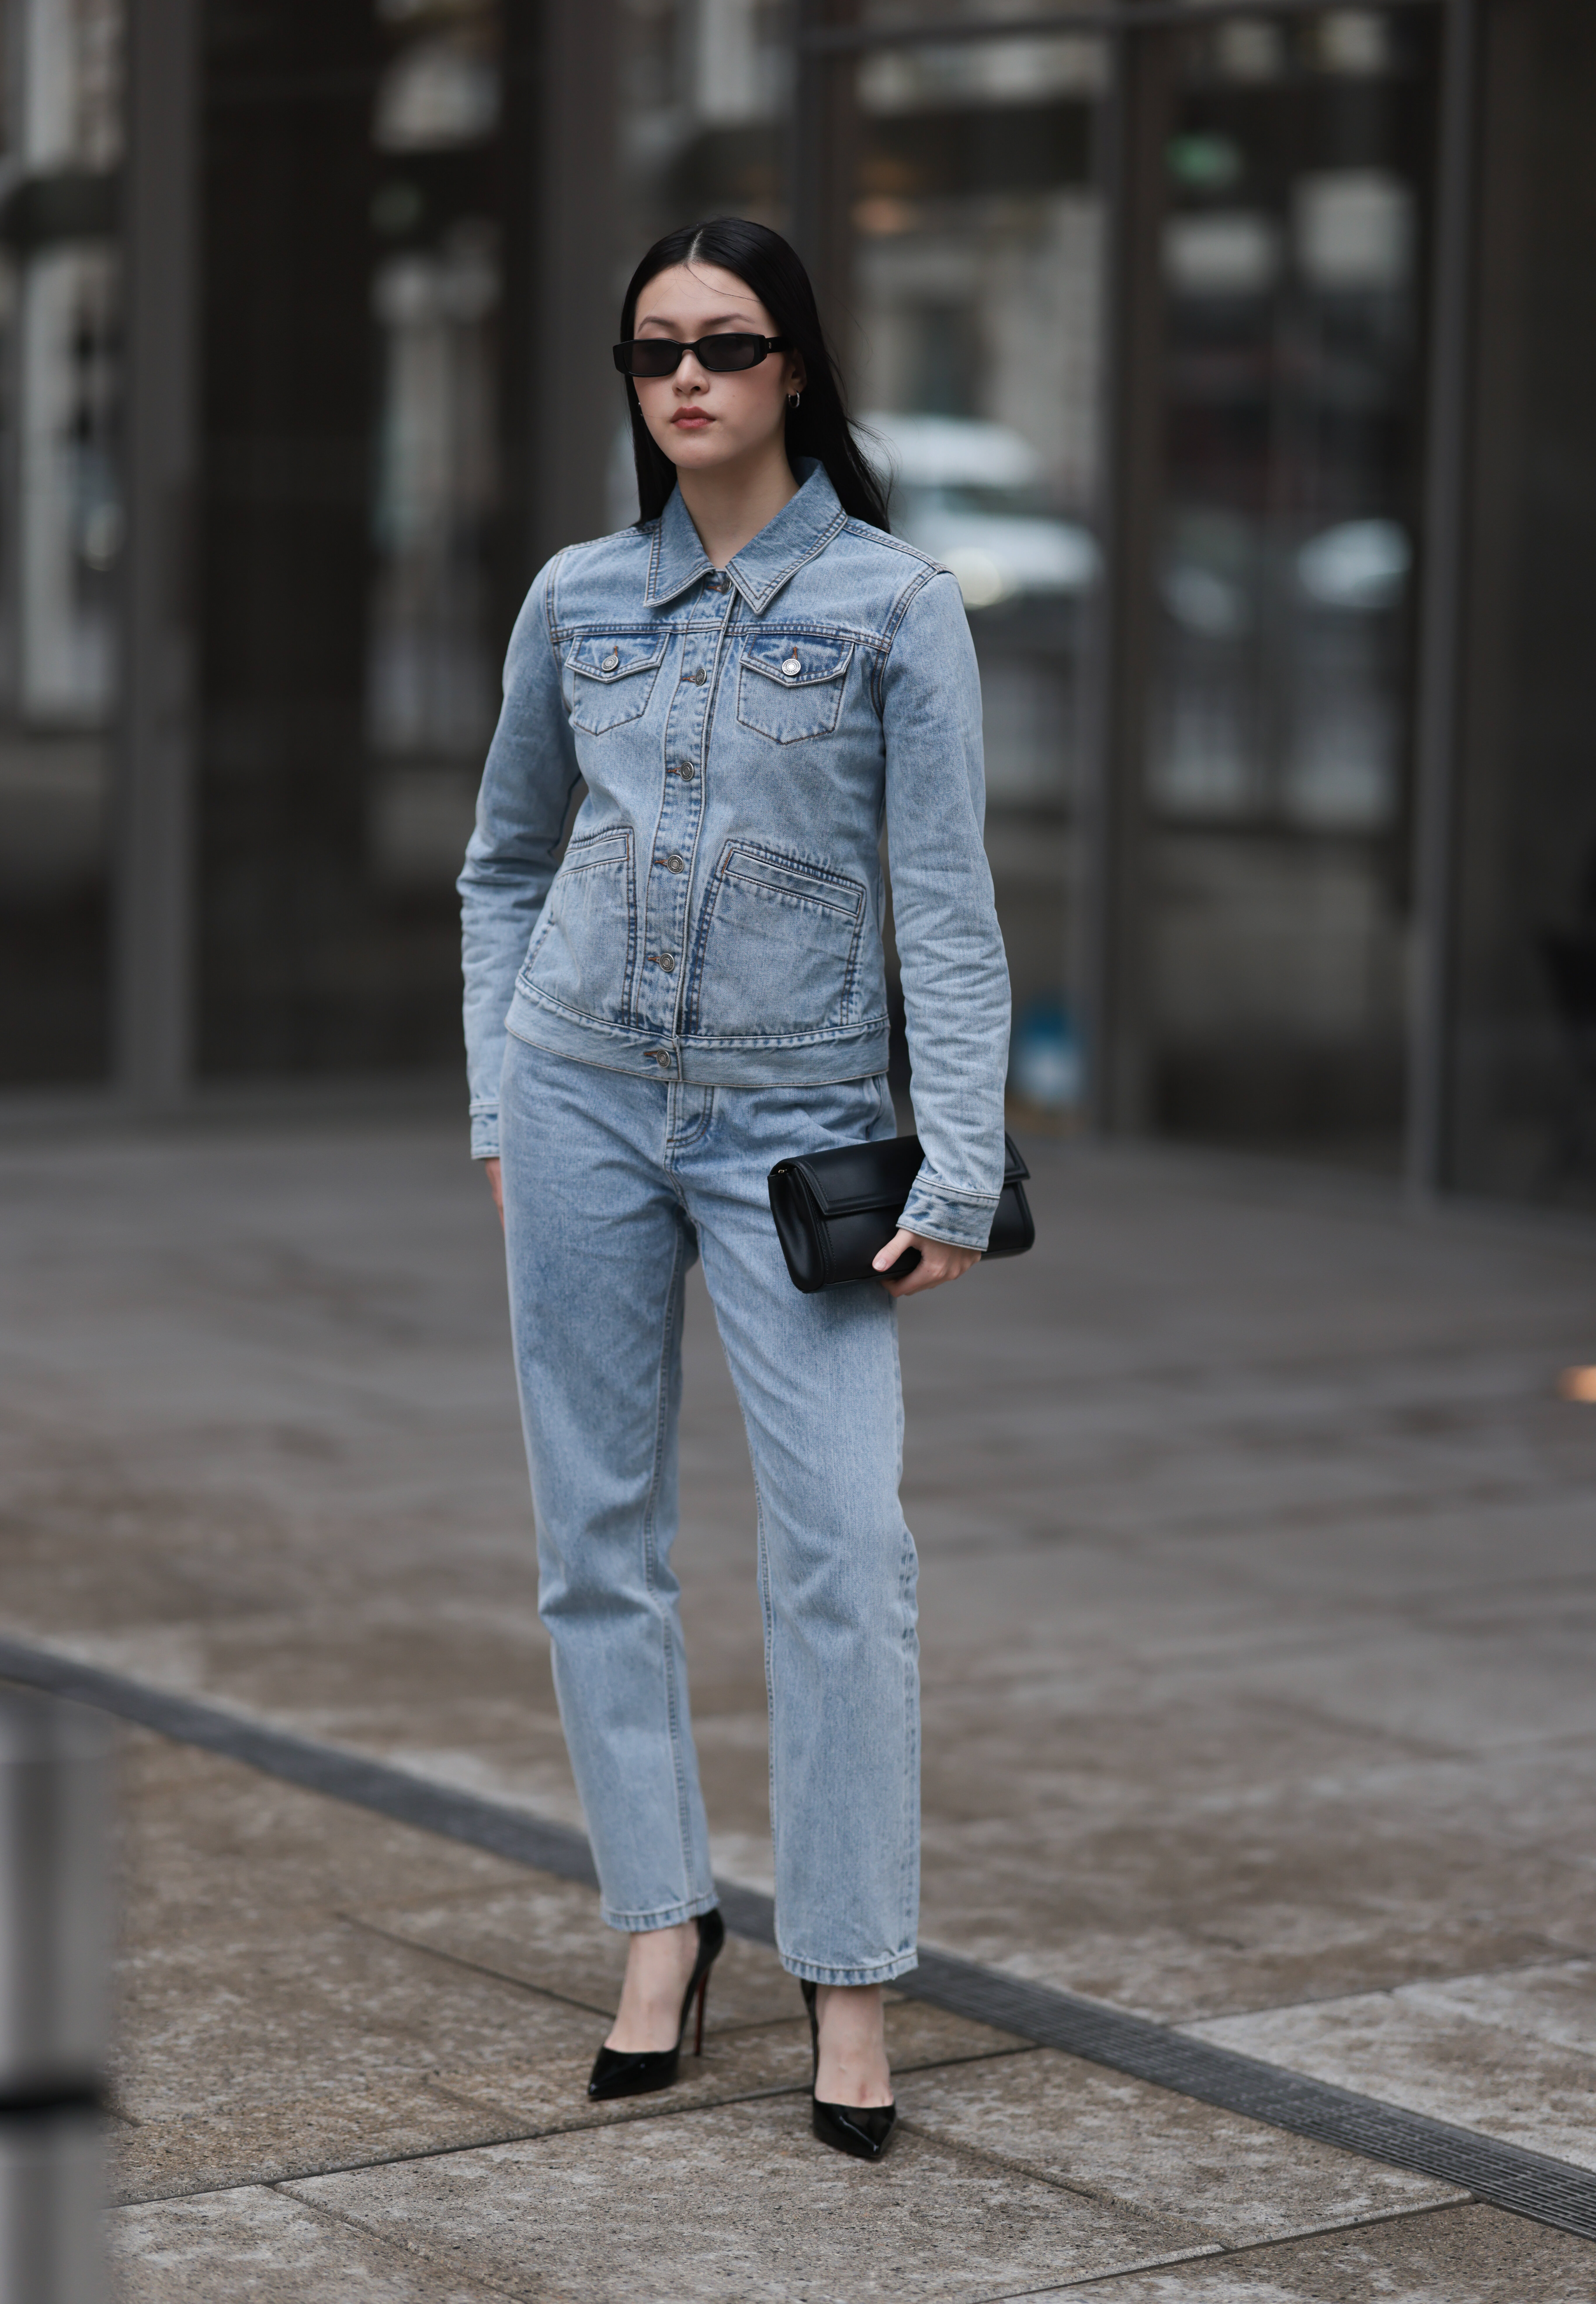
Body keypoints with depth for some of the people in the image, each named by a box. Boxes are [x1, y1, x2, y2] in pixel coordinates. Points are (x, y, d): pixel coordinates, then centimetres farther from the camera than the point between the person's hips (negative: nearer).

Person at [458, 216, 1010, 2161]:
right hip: (586, 1100, 3)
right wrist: (497, 1105, 9)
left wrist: (958, 1176, -11)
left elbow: (947, 905, -5)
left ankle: (848, 1975, 2)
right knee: (598, 1539, 6)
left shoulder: (893, 601, -3)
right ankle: (661, 1917, 19)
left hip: (798, 1126, -3)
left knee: (845, 1550, -9)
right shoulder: (578, 598, 7)